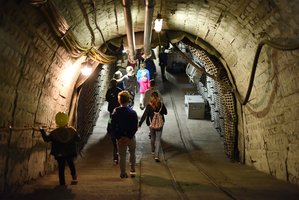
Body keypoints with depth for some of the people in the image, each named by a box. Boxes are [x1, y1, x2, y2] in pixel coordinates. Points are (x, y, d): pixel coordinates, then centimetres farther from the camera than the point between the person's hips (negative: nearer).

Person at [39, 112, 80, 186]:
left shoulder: (54, 132, -17)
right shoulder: (72, 130, -14)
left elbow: (46, 139, -5)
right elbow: (78, 139, -3)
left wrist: (42, 131, 8)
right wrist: (76, 134, 15)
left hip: (59, 154, -1)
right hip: (70, 153, 2)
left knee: (61, 167, 11)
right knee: (71, 164, 26)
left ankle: (62, 182, 15)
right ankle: (74, 177, 22)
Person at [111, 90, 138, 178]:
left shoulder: (115, 113, -10)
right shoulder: (133, 112, -13)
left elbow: (113, 127, -10)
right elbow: (135, 127, -14)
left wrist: (118, 138, -7)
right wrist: (129, 137, -12)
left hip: (120, 138, 1)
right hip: (131, 137, 0)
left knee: (122, 156, 14)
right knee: (132, 153, 22)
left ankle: (123, 173, 23)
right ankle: (132, 170, 27)